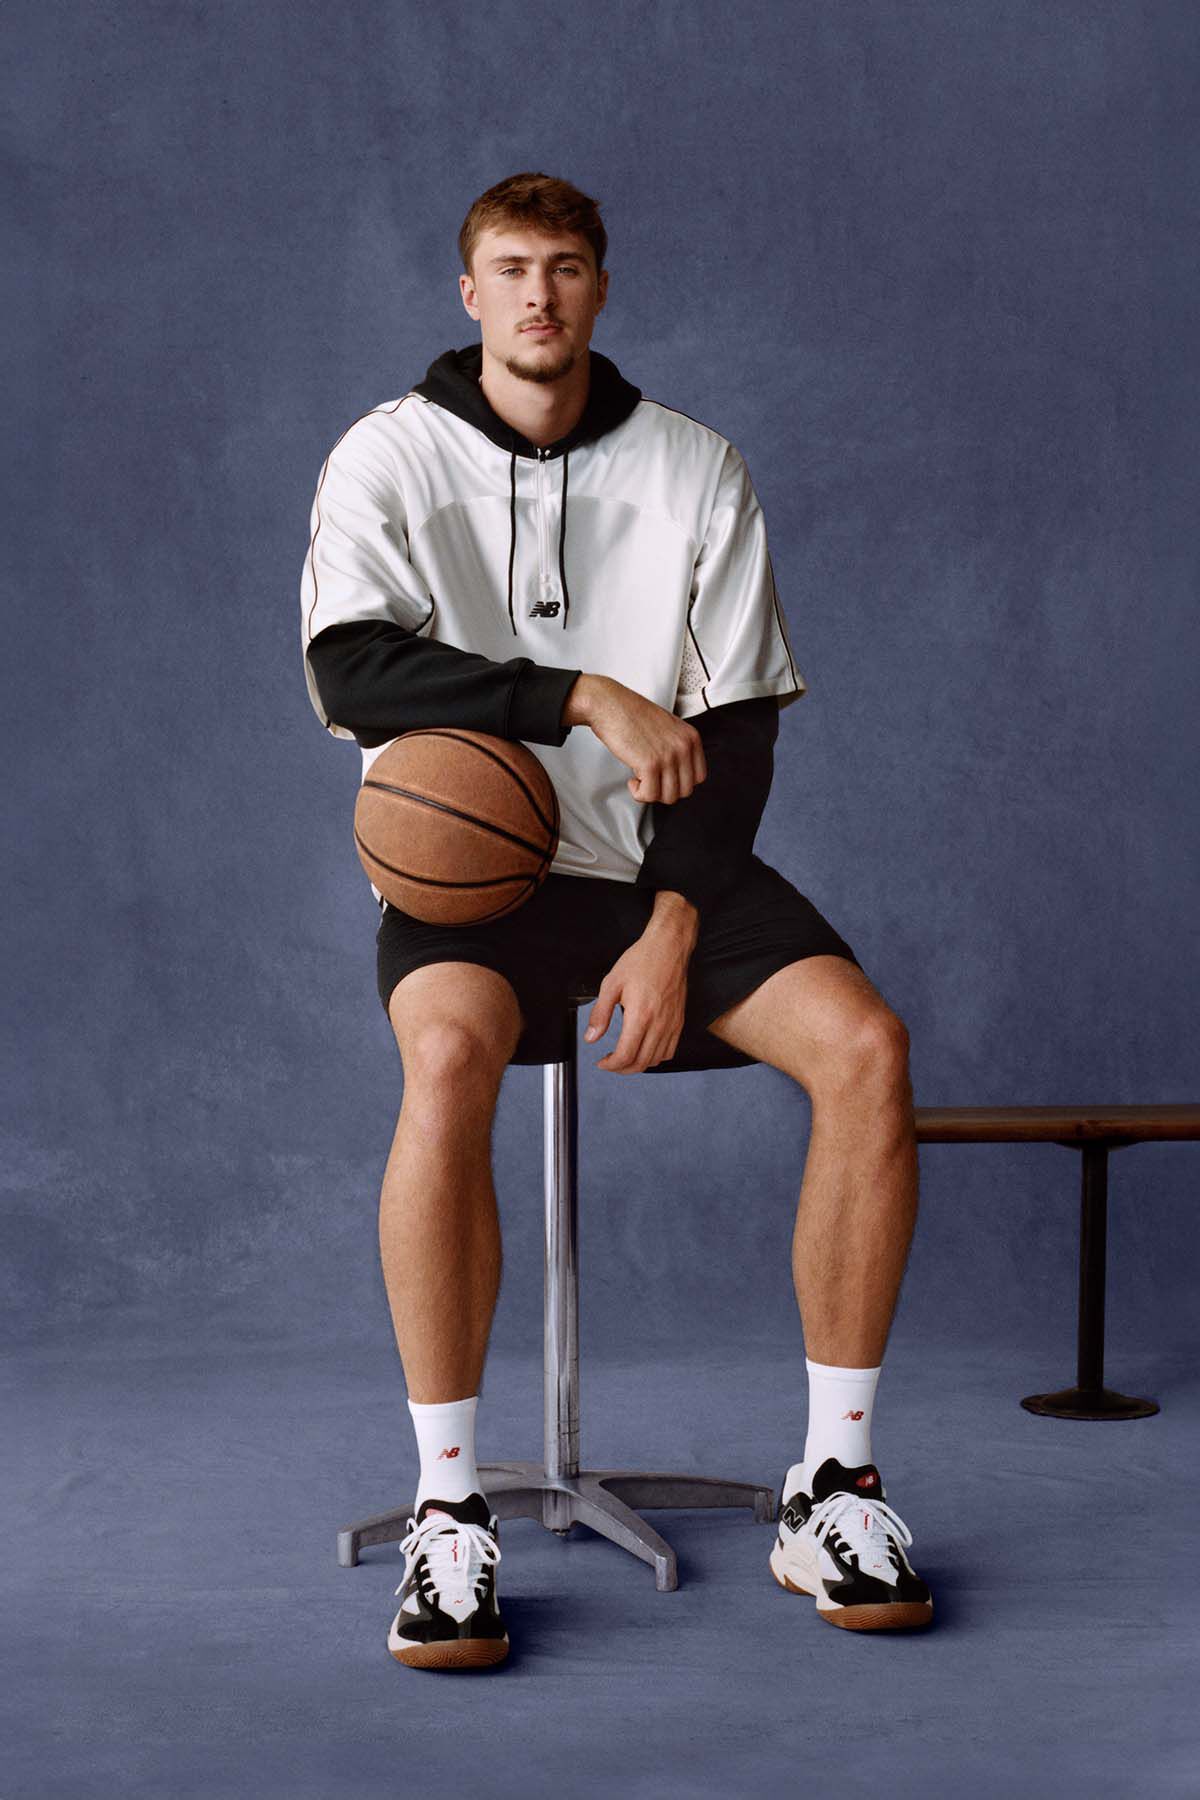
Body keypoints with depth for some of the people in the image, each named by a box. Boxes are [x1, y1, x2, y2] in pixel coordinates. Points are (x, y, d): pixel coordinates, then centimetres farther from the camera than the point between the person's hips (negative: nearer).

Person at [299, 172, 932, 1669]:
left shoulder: (694, 468, 5)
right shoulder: (389, 458, 1)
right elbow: (353, 670, -15)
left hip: (663, 867, 2)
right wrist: (590, 699, -23)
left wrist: (674, 926, -12)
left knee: (864, 1043, -23)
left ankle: (833, 1486, -11)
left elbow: (737, 725, 2)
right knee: (450, 1049, -36)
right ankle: (447, 1511, -25)